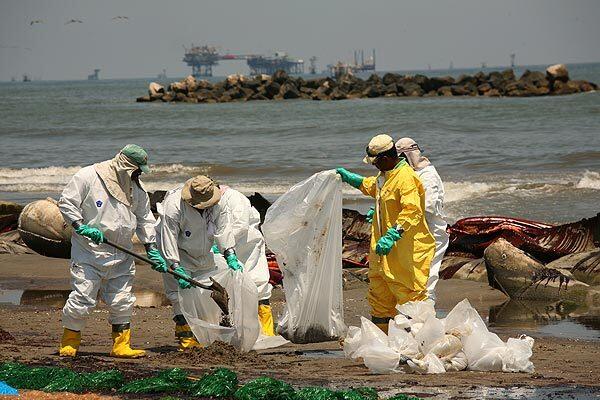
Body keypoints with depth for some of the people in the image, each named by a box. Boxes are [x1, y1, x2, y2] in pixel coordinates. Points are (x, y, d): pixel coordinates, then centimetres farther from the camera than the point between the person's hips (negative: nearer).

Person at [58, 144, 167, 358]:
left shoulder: (136, 188, 9)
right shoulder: (88, 177, -9)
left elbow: (144, 218, 17)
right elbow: (66, 202, -7)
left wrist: (152, 248, 9)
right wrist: (82, 227, -17)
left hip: (121, 257, 5)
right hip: (89, 252, -5)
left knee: (122, 301, 5)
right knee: (82, 298, -7)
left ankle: (121, 345, 15)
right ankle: (69, 342, 9)